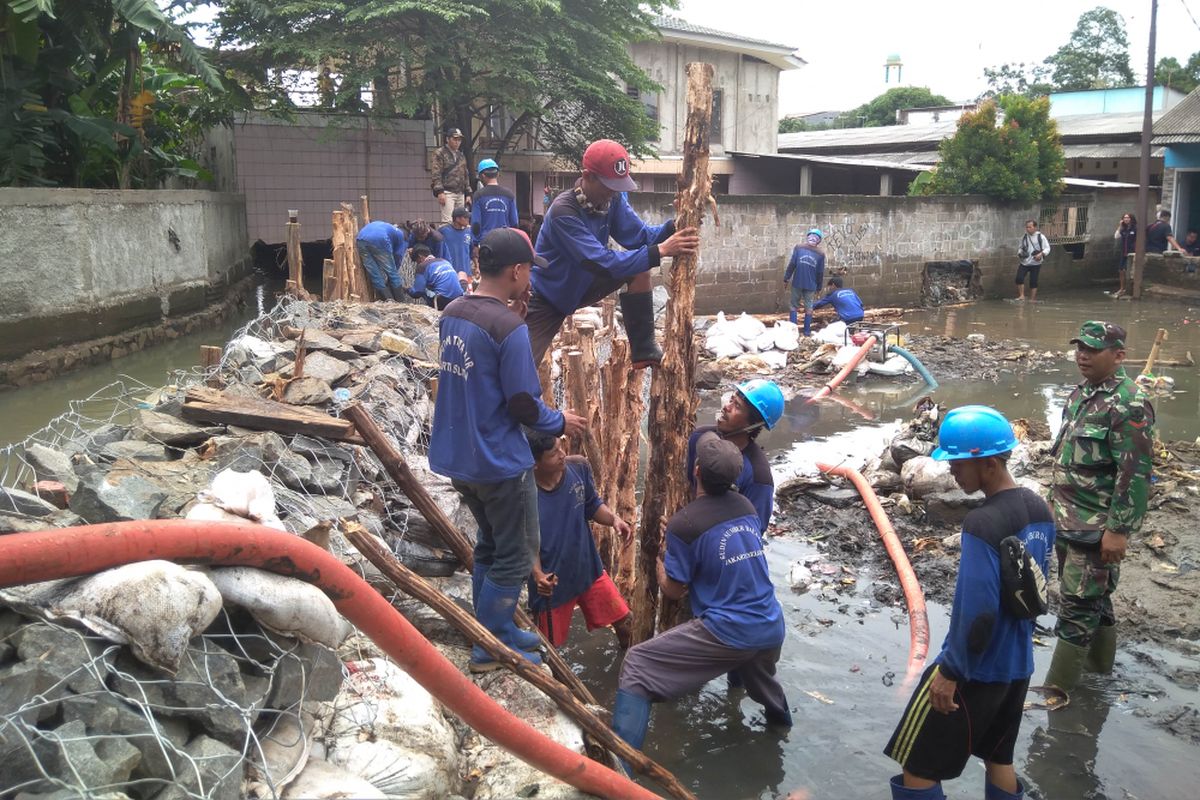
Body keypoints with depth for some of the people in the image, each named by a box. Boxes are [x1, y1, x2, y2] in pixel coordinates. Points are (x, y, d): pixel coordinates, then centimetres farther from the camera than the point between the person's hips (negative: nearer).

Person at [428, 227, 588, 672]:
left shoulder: (451, 314, 2)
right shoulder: (509, 328, -22)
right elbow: (524, 406, -19)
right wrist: (560, 423, 1)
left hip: (458, 456, 8)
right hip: (500, 462, -8)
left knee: (489, 547, 23)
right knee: (514, 559, 9)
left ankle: (497, 630, 35)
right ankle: (489, 651, 18)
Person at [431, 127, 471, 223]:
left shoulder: (461, 156, 21)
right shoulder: (440, 154, 0)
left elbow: (466, 175, 24)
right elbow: (436, 174, -8)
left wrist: (468, 193, 16)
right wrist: (439, 192, -17)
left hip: (460, 194, 7)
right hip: (447, 193, -7)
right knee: (448, 221, -14)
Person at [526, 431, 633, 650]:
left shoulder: (579, 467, -13)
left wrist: (614, 519, -16)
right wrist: (538, 574, -30)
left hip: (588, 567, 4)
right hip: (553, 580, -4)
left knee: (624, 623, 13)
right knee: (550, 645, 12)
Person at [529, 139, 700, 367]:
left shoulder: (612, 198, -10)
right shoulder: (563, 211, -32)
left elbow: (639, 235, -11)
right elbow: (602, 263, -38)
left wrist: (673, 228, -31)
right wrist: (660, 251, -41)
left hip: (582, 285, 6)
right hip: (547, 298, -6)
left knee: (639, 269, -11)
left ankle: (643, 350, -7)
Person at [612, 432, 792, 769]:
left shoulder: (684, 523, -12)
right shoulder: (746, 506, 7)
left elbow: (673, 591, -2)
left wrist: (659, 561, 18)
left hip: (728, 634, -7)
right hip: (772, 629, 7)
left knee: (636, 665, -2)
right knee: (759, 676, 40)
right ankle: (781, 723, 64)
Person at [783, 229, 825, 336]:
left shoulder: (799, 247, 0)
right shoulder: (820, 254, 3)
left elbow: (792, 264, -6)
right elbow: (820, 273, 4)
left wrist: (786, 278, 0)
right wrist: (818, 287, 13)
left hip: (797, 283, 0)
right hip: (811, 285, 0)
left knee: (794, 305, 11)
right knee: (808, 307, 10)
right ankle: (807, 331, 10)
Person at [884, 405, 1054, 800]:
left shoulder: (982, 524, -27)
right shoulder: (1040, 510, -1)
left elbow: (976, 613, -26)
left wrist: (949, 671, -15)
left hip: (975, 669, -8)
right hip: (1018, 664, 8)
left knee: (918, 767, 5)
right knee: (999, 757, 24)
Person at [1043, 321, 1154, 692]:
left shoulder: (1129, 405, -19)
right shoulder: (1081, 394, 8)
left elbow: (1135, 474, -22)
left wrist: (1119, 530, -22)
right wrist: (1056, 504, 20)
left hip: (1096, 526, -8)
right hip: (1067, 519, 9)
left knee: (1078, 603, -2)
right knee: (1094, 596, 21)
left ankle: (1057, 686, 6)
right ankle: (1099, 660, 38)